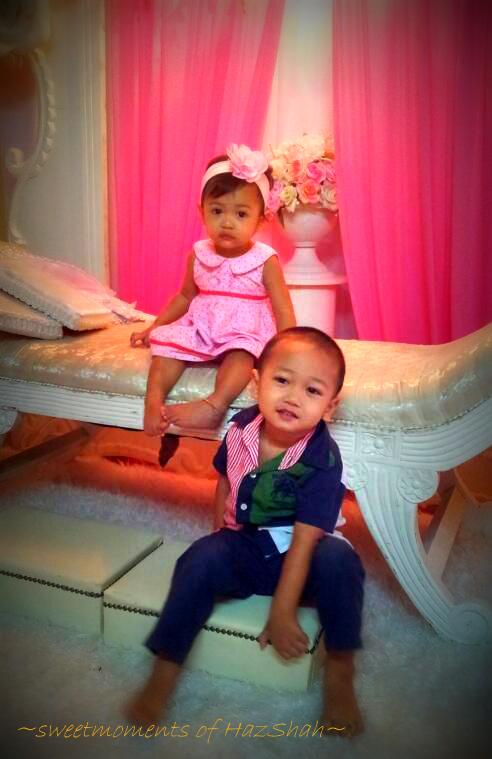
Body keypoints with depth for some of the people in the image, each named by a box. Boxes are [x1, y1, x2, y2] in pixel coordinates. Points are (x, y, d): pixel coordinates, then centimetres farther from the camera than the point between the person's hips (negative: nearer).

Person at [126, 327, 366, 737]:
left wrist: (283, 612, -25)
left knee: (338, 559, -31)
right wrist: (221, 532, 8)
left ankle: (340, 673, -12)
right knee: (202, 557, -25)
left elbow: (304, 538, -26)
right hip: (244, 547, 3)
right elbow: (225, 480, 11)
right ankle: (165, 670, -11)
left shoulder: (322, 460, -24)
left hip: (297, 557, -3)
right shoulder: (241, 429, -10)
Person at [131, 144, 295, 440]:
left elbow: (283, 310, -7)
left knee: (242, 351, -36)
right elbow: (185, 296, 18)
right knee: (168, 341, -20)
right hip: (200, 326, 5)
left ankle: (215, 405, -50)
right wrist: (154, 326, 17)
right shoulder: (198, 255, 4)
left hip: (246, 331, -4)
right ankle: (154, 399, -30)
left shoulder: (265, 261, -8)